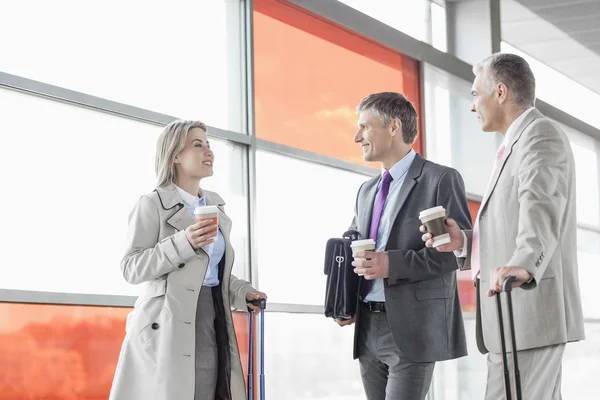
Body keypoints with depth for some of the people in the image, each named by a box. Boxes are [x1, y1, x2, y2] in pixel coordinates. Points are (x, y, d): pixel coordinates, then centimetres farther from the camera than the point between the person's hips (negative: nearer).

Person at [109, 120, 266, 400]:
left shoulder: (216, 208, 17)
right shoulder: (154, 205, -3)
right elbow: (131, 268, -10)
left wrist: (242, 292, 6)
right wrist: (182, 243, -20)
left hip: (212, 321, 6)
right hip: (169, 326, -6)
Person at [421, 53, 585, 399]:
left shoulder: (541, 135, -8)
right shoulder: (518, 145, 24)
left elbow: (541, 209, -28)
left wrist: (524, 266, -45)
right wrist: (463, 241, 7)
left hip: (532, 311, -10)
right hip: (518, 317, 10)